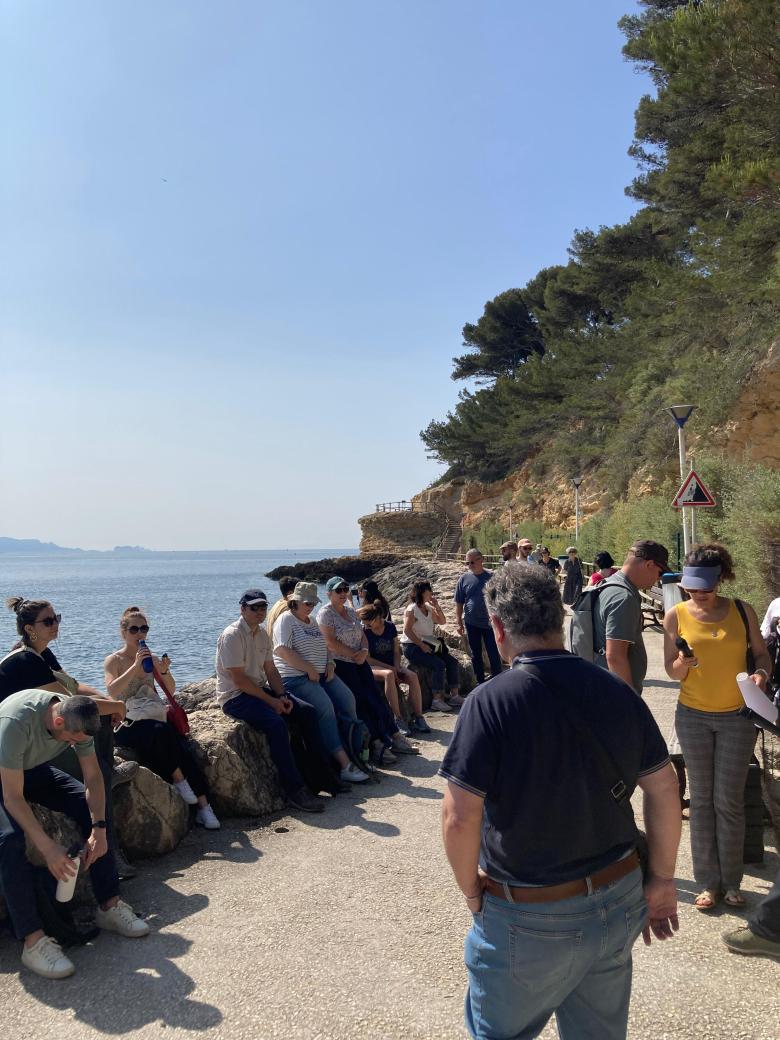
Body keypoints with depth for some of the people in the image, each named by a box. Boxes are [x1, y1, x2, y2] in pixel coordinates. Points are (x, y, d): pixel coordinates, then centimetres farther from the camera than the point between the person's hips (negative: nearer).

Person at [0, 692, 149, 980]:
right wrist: (47, 847, -38)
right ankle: (33, 940, -23)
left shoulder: (77, 718, -23)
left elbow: (93, 778, -12)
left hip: (33, 769, 5)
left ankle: (109, 906, -1)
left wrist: (99, 828, -23)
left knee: (92, 808, -12)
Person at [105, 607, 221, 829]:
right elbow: (112, 690, -16)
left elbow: (171, 690, 10)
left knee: (181, 746, -25)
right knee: (161, 732, -36)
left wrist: (164, 672, -10)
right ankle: (179, 779, -20)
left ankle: (203, 806, -26)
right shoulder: (114, 660, 3)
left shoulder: (151, 658, 17)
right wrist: (135, 667, -24)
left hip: (154, 717, 4)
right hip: (128, 723, -4)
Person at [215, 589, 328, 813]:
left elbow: (271, 671, 12)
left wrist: (282, 696, -6)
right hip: (235, 697, -8)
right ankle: (294, 790, -25)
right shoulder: (232, 635, -16)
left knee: (307, 712, -6)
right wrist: (271, 701, -19)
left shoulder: (263, 634, 10)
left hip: (260, 690, 9)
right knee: (276, 723, -32)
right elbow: (239, 679, -20)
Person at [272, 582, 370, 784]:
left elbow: (324, 646, 28)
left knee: (348, 700, -10)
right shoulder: (286, 620, -6)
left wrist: (330, 663, 5)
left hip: (322, 674, 8)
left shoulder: (313, 621, 21)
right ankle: (344, 764, -25)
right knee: (325, 707, -26)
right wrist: (309, 669, -18)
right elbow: (282, 650, -18)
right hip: (295, 678, -8)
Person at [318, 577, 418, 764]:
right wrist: (354, 654, -13)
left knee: (377, 699, -1)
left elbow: (363, 636, 15)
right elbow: (331, 643, -16)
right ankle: (377, 745, -12)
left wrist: (364, 651, -6)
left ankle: (396, 738, 1)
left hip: (359, 663, 7)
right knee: (361, 702, -14)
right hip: (340, 664, -7)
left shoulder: (351, 612, 17)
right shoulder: (325, 614, -6)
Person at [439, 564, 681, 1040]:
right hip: (618, 903, 5)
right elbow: (665, 788, 2)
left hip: (528, 918, -5)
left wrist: (471, 890, -5)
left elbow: (459, 818, -22)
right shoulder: (617, 692, -6)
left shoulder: (490, 702, -22)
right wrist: (662, 880, 12)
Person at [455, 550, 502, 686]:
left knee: (494, 654, 2)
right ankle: (480, 682, 26)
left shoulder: (491, 577, -6)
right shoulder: (464, 578, -1)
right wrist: (459, 622, 1)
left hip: (490, 622, -2)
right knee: (476, 655, 13)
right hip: (472, 624, 2)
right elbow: (459, 603, 3)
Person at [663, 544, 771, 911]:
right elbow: (671, 671, -2)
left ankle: (731, 882, 20)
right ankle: (708, 882, 18)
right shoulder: (676, 615, -5)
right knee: (701, 799, 7)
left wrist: (761, 673, -15)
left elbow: (761, 653, 6)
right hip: (693, 716, 0)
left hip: (737, 716, 0)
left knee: (729, 801, 4)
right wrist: (683, 663, -24)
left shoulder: (742, 611, -4)